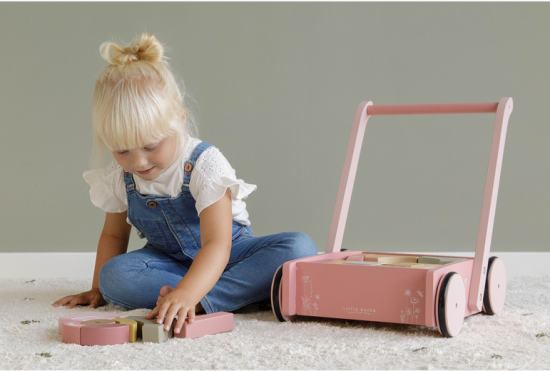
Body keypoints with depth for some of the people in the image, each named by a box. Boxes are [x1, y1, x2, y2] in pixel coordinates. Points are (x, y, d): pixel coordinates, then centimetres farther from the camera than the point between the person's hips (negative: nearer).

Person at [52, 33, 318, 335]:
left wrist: (186, 294, -53)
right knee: (114, 275, -30)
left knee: (299, 247, -30)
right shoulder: (119, 179, -7)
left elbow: (217, 245, -37)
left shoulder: (205, 165, -25)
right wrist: (98, 290, 9)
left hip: (226, 255, -3)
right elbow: (114, 234, 13)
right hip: (169, 261, 4)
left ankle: (202, 302, -38)